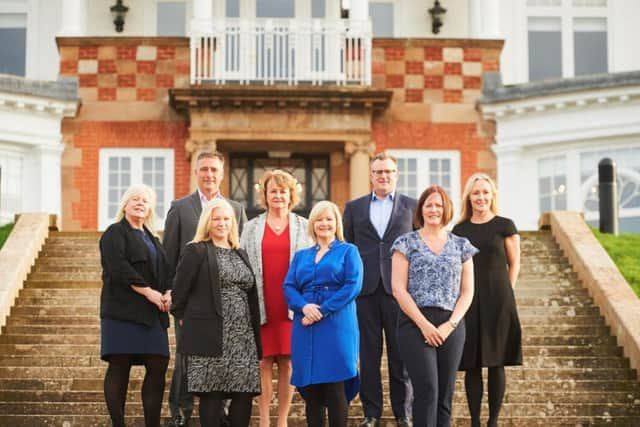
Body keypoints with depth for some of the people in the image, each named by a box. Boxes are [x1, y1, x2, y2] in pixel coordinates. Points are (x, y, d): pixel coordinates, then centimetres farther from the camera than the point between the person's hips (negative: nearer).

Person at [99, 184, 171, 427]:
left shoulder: (150, 238, 23)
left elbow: (164, 269, 19)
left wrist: (168, 293, -2)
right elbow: (118, 267, -13)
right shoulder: (115, 232, 0)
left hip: (152, 313, 7)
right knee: (120, 366, -7)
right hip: (123, 310, -7)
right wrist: (148, 291, -17)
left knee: (158, 366, 1)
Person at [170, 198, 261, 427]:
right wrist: (182, 317, 2)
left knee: (245, 393, 1)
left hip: (242, 337, 6)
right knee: (211, 394, -4)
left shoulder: (240, 254, 18)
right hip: (209, 335, -6)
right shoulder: (195, 251, -1)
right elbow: (179, 288, -2)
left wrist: (255, 332, 14)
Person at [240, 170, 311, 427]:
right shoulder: (252, 228, 11)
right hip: (261, 307, 0)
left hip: (292, 308, 0)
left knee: (287, 364, 1)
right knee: (263, 364, 0)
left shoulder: (303, 226, 10)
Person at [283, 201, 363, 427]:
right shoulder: (301, 256, 19)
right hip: (305, 328, 4)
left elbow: (353, 285, -6)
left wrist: (323, 311, -15)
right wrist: (304, 306, -13)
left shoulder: (348, 251, 7)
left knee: (335, 390, -7)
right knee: (310, 391, 4)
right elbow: (289, 287, 9)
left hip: (337, 326, -4)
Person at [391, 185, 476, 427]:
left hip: (451, 326, 3)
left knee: (445, 394, 4)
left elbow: (467, 292, 9)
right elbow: (398, 289, -3)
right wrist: (424, 324, -11)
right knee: (427, 389, -15)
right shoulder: (406, 243, 5)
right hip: (415, 323, -3)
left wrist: (450, 324, -6)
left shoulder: (461, 246, 13)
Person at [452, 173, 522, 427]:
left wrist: (505, 293, -2)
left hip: (497, 301, -2)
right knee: (471, 364, 2)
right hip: (467, 302, 2)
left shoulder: (505, 226, 1)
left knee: (496, 363, 1)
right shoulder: (459, 230, 9)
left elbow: (514, 264, 4)